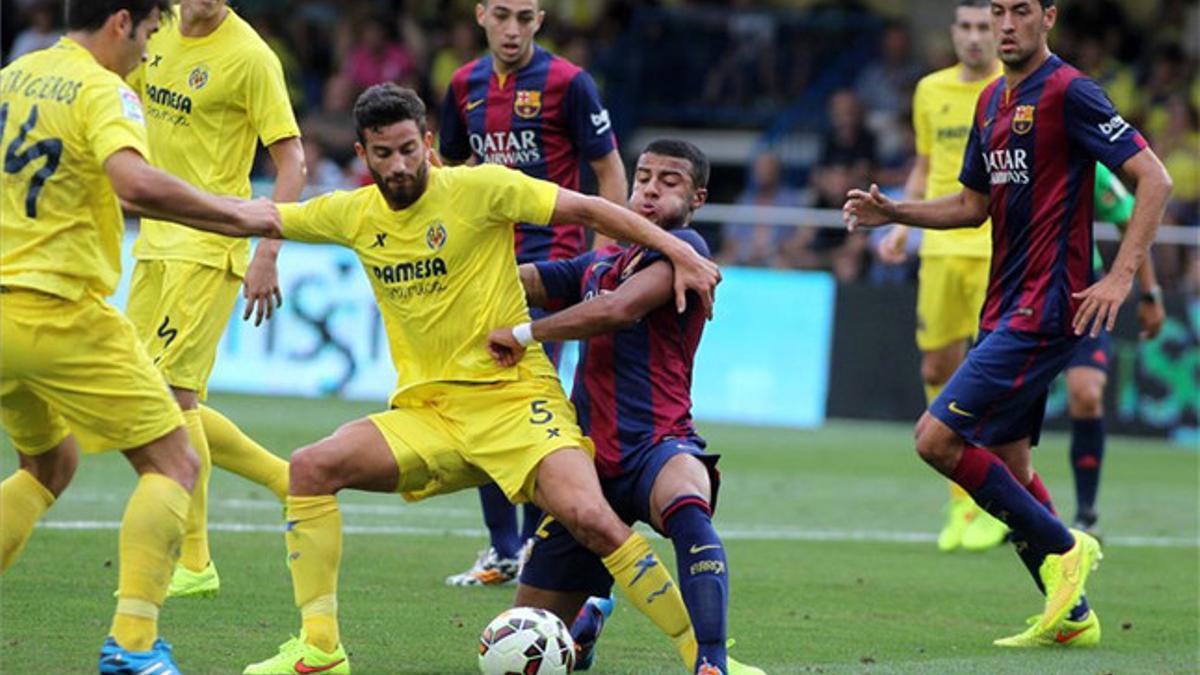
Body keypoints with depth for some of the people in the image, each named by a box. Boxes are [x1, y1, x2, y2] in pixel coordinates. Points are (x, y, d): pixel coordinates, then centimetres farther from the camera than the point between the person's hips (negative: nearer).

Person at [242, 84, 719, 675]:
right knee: (310, 468, -17)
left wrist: (679, 253, -11)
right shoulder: (352, 214, 6)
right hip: (424, 413, 5)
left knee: (587, 516, -26)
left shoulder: (478, 188, -8)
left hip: (515, 397, -5)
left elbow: (588, 210, -5)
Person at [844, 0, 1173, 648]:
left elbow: (1154, 179, -14)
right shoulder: (992, 101, 15)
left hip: (1045, 307, -9)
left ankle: (1064, 547, -3)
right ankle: (1071, 616, 16)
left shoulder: (1069, 92, -11)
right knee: (1007, 463, 9)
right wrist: (892, 212, 10)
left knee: (938, 438, -14)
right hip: (1006, 307, 9)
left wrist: (1120, 275, -21)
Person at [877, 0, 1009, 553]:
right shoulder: (931, 91, 11)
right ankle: (960, 501, 16)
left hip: (1001, 250, -4)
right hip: (942, 247, 4)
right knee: (938, 370, 2)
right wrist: (901, 226, 11)